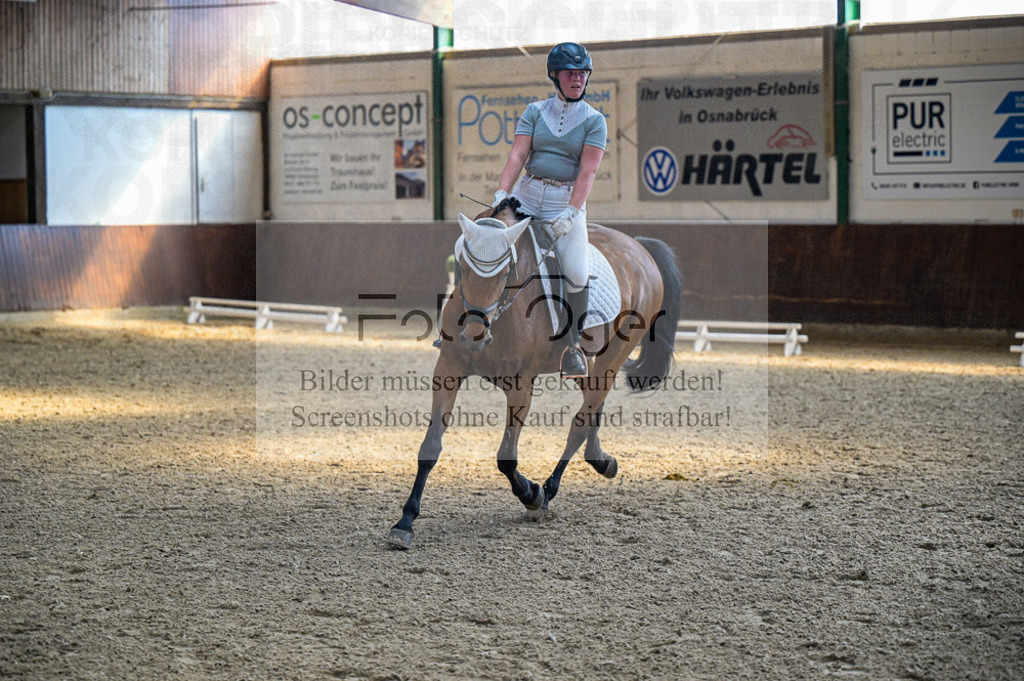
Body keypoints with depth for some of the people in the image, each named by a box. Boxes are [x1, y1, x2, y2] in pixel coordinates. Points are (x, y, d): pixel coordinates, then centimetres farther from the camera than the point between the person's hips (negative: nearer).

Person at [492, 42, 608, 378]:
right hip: (526, 195, 2)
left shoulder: (594, 120, 2)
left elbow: (588, 170, -9)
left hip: (568, 201, -2)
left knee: (577, 274, -18)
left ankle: (572, 344, -1)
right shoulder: (535, 111, 7)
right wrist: (501, 193, -18)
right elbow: (517, 155, -3)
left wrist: (571, 212, -21)